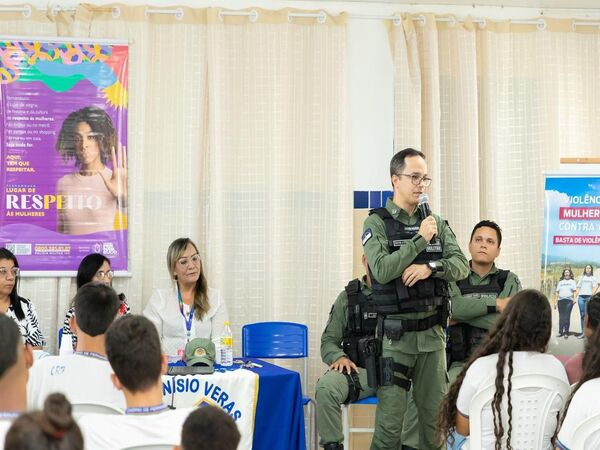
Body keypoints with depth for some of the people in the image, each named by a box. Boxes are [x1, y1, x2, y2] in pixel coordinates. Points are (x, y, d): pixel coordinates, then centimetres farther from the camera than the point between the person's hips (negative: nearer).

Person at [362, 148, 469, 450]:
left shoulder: (436, 223, 10)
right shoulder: (377, 224, -3)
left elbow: (461, 266, 2)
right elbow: (382, 270, -17)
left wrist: (429, 266, -16)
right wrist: (420, 240, -15)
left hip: (432, 333, 4)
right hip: (396, 334, -4)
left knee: (435, 414, 8)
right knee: (390, 420, -4)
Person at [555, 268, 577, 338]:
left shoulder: (572, 281, 13)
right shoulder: (560, 282, 20)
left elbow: (574, 291, 5)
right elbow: (557, 292, 18)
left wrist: (574, 299, -10)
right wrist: (556, 301, 10)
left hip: (569, 300, -3)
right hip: (561, 300, 3)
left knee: (567, 317, -6)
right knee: (561, 317, 2)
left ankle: (566, 332, -4)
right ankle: (560, 332, 5)